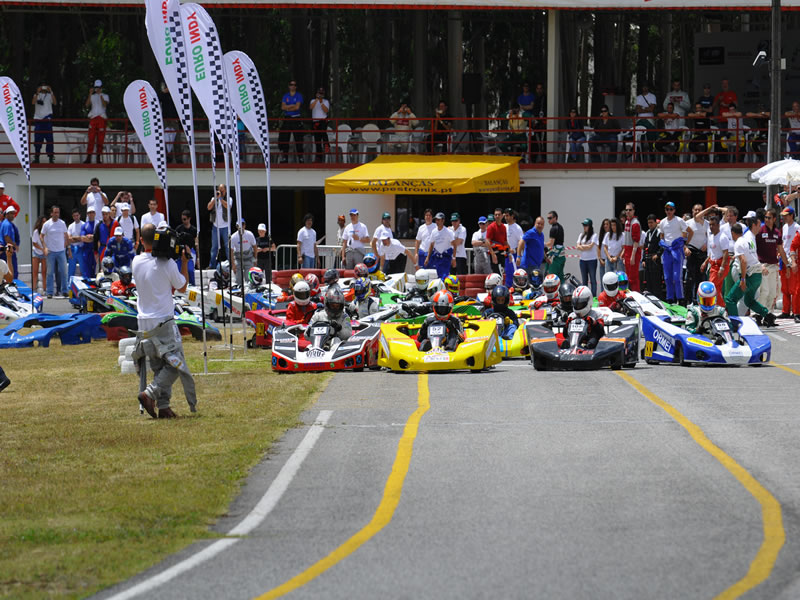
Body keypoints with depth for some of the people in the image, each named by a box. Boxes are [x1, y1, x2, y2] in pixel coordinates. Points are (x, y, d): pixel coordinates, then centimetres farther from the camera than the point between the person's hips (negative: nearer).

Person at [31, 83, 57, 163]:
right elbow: (33, 102, -11)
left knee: (49, 138, -5)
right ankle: (37, 157, 7)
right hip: (38, 119, 1)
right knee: (37, 139, 1)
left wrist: (51, 92, -17)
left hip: (47, 119, -1)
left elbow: (55, 103, -9)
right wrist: (38, 92, -20)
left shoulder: (49, 96, 8)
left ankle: (51, 157, -4)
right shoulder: (37, 95, 8)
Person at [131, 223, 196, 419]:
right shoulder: (167, 263, -12)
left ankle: (163, 406, 5)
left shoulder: (137, 262, 3)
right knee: (174, 363, 0)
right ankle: (149, 393, -17)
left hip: (144, 322, 6)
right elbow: (182, 287, 3)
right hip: (164, 321, -6)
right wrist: (184, 261, 9)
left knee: (159, 366, 11)